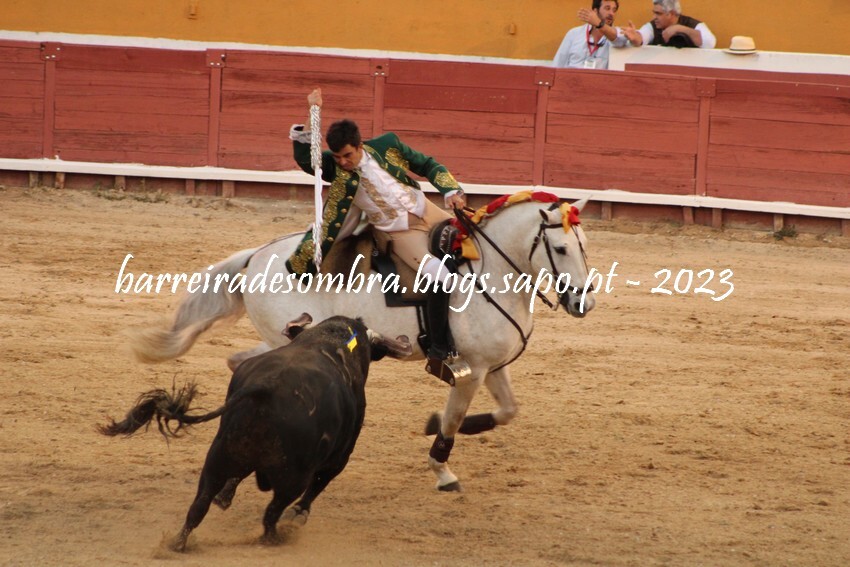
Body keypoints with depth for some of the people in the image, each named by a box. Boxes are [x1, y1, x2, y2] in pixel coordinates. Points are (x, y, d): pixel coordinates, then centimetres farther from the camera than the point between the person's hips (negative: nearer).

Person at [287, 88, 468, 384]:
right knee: (441, 276, -27)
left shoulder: (387, 145, -3)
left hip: (428, 212, 5)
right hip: (397, 232, -5)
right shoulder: (335, 169, -9)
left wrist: (451, 191, -9)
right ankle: (439, 355, -20)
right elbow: (304, 157, -25)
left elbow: (428, 166, 6)